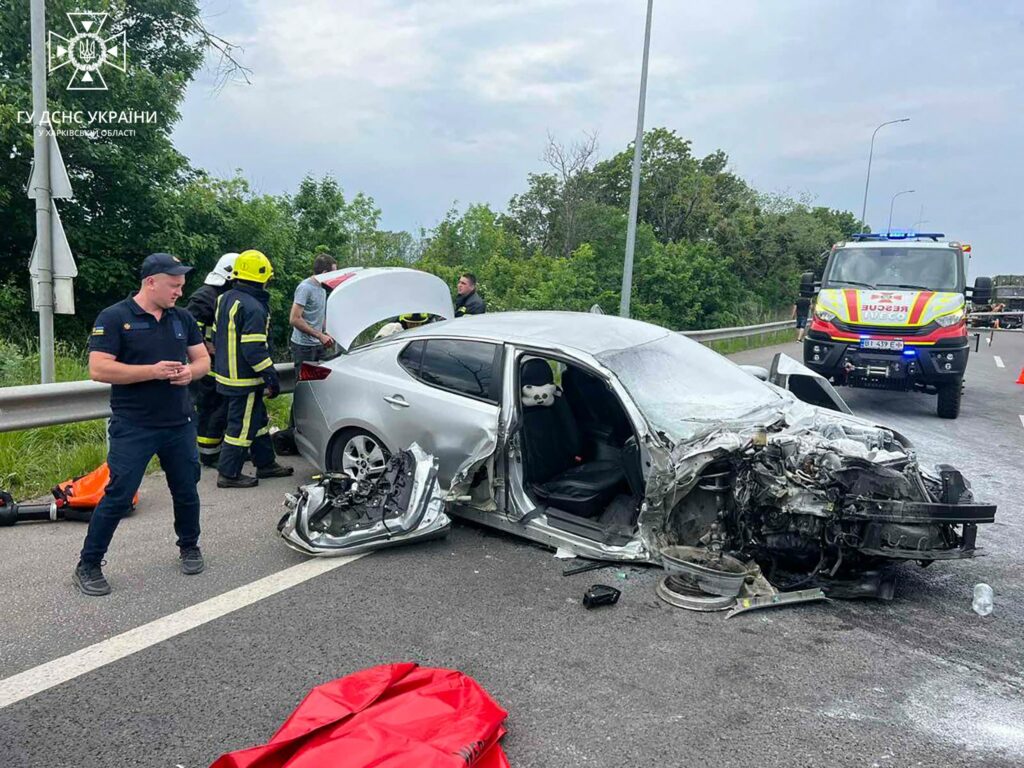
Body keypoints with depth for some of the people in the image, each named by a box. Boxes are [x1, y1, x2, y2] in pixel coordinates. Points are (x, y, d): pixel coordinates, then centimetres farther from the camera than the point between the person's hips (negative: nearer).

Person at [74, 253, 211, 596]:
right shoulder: (114, 317, -8)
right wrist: (152, 371, -23)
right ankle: (88, 566, 12)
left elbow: (203, 359, 13)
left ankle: (189, 547, 35)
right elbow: (98, 369, -16)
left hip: (180, 424, 5)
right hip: (133, 428, -5)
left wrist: (190, 371, -10)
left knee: (186, 491, 14)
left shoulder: (182, 318, 9)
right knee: (118, 497, -3)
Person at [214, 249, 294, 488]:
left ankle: (266, 463, 29)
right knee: (242, 425, 0)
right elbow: (254, 350, -24)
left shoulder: (226, 299, 10)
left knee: (258, 420, 19)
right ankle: (228, 474, 8)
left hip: (227, 373, 10)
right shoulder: (253, 308, -21)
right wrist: (271, 378, -19)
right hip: (245, 379, -10)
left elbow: (216, 337, 18)